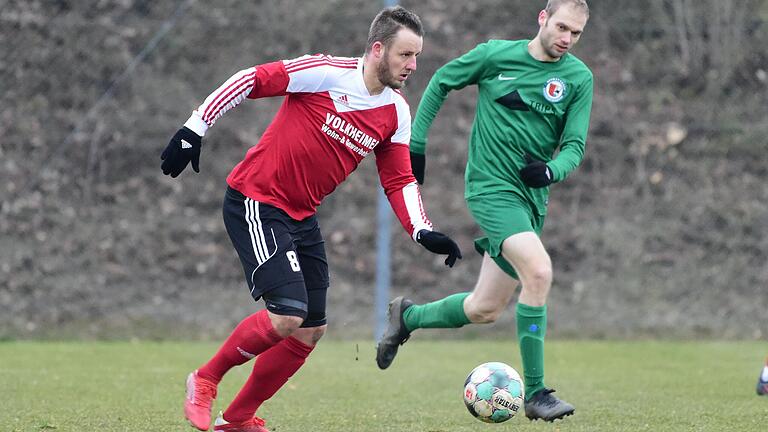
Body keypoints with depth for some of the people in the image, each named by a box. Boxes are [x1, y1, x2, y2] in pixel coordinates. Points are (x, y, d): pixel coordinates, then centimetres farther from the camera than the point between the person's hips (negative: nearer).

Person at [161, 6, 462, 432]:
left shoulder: (396, 113, 3)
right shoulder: (326, 73, -18)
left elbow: (399, 181, 8)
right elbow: (250, 80, -16)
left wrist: (423, 232, -8)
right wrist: (194, 128, -20)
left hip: (301, 217, 8)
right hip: (255, 202, -8)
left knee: (310, 332, 7)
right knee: (287, 315, -19)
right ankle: (205, 381, 3)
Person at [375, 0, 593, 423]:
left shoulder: (579, 78, 1)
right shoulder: (497, 55, -5)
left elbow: (574, 146, -1)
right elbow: (441, 82, 9)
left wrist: (550, 170, -23)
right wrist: (416, 144, 5)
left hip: (532, 197, 5)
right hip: (491, 186, -5)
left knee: (484, 309, 8)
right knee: (538, 270, -27)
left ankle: (407, 316, 38)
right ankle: (535, 393, -20)